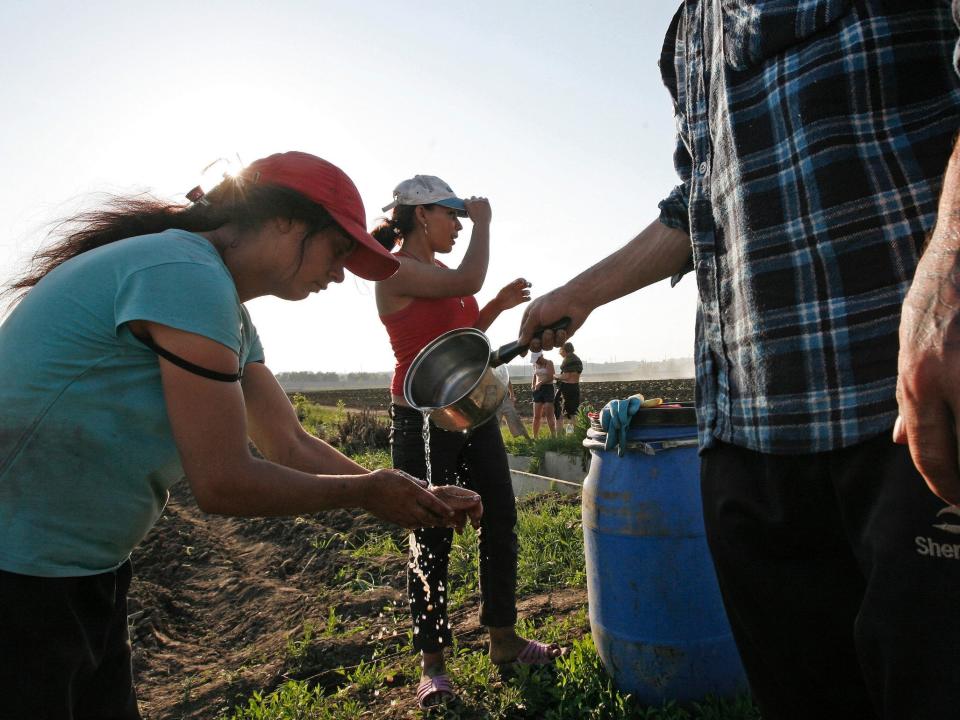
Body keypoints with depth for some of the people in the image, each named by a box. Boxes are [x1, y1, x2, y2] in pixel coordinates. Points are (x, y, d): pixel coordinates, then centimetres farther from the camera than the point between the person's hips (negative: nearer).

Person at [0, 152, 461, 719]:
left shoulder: (230, 315, 8)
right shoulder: (187, 275, -22)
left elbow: (293, 447, 8)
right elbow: (223, 484, -23)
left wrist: (413, 498, 3)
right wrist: (367, 491, -10)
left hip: (86, 573, 9)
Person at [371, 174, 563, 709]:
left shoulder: (438, 271, 16)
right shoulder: (396, 270, -9)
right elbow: (468, 281, -23)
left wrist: (499, 305, 10)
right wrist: (483, 222, -7)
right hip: (423, 419, -8)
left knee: (502, 523, 10)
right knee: (431, 538, 0)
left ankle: (504, 639, 26)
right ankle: (432, 664, 17)